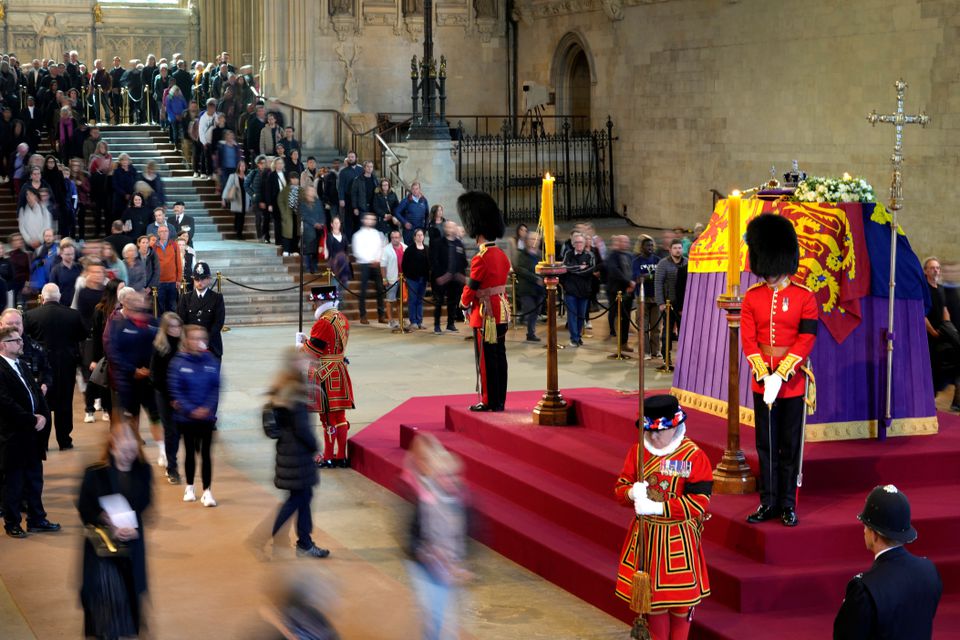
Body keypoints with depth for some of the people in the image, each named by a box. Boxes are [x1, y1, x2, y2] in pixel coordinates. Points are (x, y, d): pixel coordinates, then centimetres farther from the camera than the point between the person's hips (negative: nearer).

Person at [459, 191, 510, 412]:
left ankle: (489, 402, 5)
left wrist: (464, 304, 6)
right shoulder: (502, 256, 6)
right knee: (500, 357, 11)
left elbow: (470, 289, -13)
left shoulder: (481, 259, -20)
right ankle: (500, 400, 17)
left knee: (486, 359, 0)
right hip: (502, 310, 8)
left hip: (485, 313, -8)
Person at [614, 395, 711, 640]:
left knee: (680, 601, 7)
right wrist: (632, 493, -22)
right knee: (653, 595, 13)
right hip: (645, 535, 4)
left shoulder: (694, 456, -13)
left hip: (679, 539, -4)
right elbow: (620, 487, 4)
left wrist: (657, 507, -26)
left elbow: (699, 502, -18)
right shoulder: (637, 451, 0)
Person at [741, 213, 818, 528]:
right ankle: (768, 502, 15)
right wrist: (765, 375, -13)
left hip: (792, 380, -2)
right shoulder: (752, 297, 2)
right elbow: (748, 340, -1)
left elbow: (806, 340, -10)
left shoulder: (805, 297, -5)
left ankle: (788, 505, 12)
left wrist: (780, 375, -17)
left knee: (790, 445, 4)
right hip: (762, 379, 2)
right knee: (766, 444, 7)